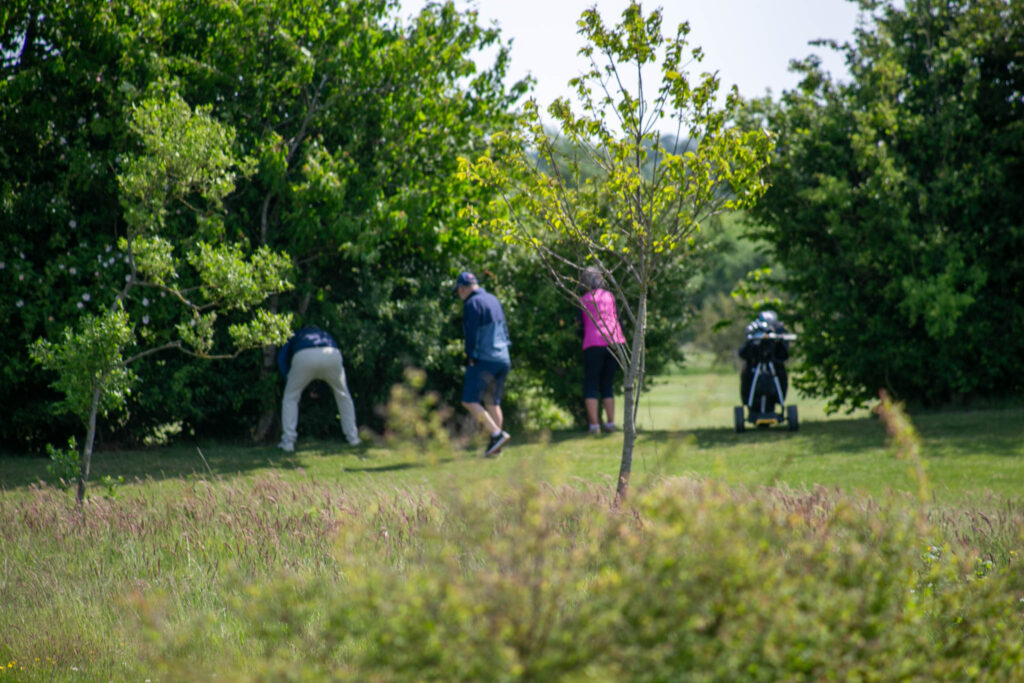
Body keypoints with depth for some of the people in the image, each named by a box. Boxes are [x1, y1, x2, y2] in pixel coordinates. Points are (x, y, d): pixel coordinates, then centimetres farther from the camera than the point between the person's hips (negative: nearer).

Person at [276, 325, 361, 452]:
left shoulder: (296, 336, 38)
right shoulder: (326, 335, 43)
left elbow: (282, 358, 20)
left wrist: (289, 379, 22)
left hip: (304, 357, -2)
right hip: (331, 356, 2)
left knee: (290, 398, 17)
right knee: (343, 396, 24)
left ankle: (288, 441, 10)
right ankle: (352, 437, 26)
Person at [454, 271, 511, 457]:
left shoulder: (472, 304, -9)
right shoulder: (494, 300, 15)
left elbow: (471, 333, -13)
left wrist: (471, 357, -6)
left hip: (484, 359, -8)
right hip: (503, 359, 8)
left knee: (470, 401, -6)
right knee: (493, 402, 13)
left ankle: (497, 434, -19)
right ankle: (495, 446, 10)